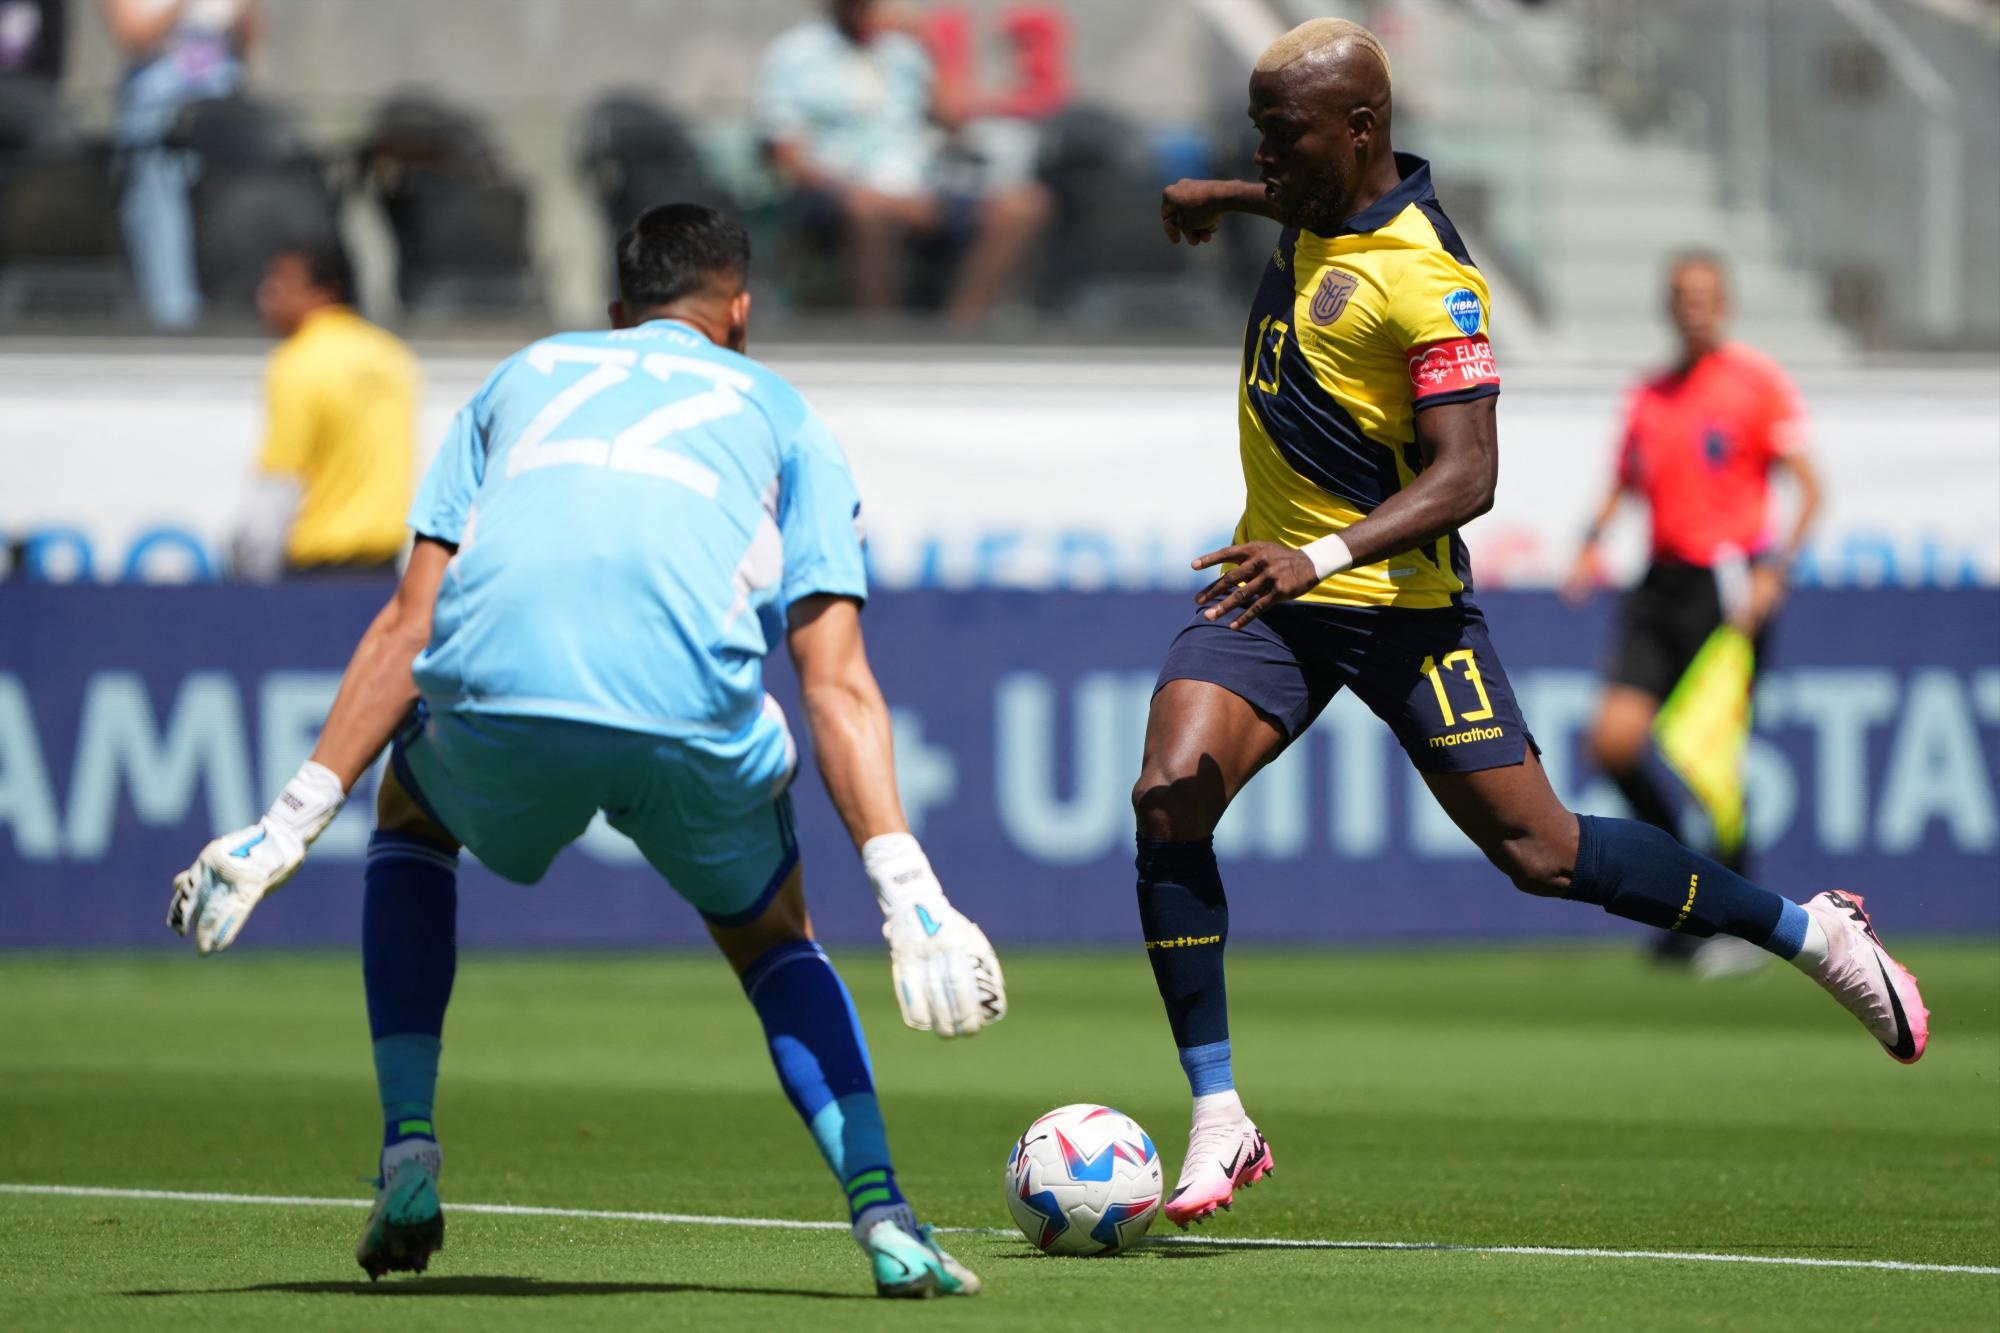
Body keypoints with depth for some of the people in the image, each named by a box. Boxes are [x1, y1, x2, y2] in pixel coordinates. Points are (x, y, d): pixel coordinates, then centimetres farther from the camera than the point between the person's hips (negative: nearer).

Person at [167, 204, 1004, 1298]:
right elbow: (837, 685, 15)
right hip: (694, 714, -1)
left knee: (411, 815, 37)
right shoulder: (780, 416, 29)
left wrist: (295, 819, 20)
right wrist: (905, 887, 7)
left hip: (493, 702, 1)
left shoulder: (523, 376, 34)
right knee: (773, 942, 29)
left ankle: (407, 1164, 23)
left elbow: (408, 624, 22)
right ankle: (884, 1220, 7)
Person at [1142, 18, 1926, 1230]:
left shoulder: (1425, 279, -22)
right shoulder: (1325, 206, 4)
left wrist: (1323, 556, -38)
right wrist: (1226, 199, 37)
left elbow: (1467, 474, -27)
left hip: (1399, 601, -7)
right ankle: (1220, 1123, -11)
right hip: (1274, 584, 7)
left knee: (1540, 852, -3)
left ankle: (1810, 931, 18)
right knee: (1169, 799, -15)